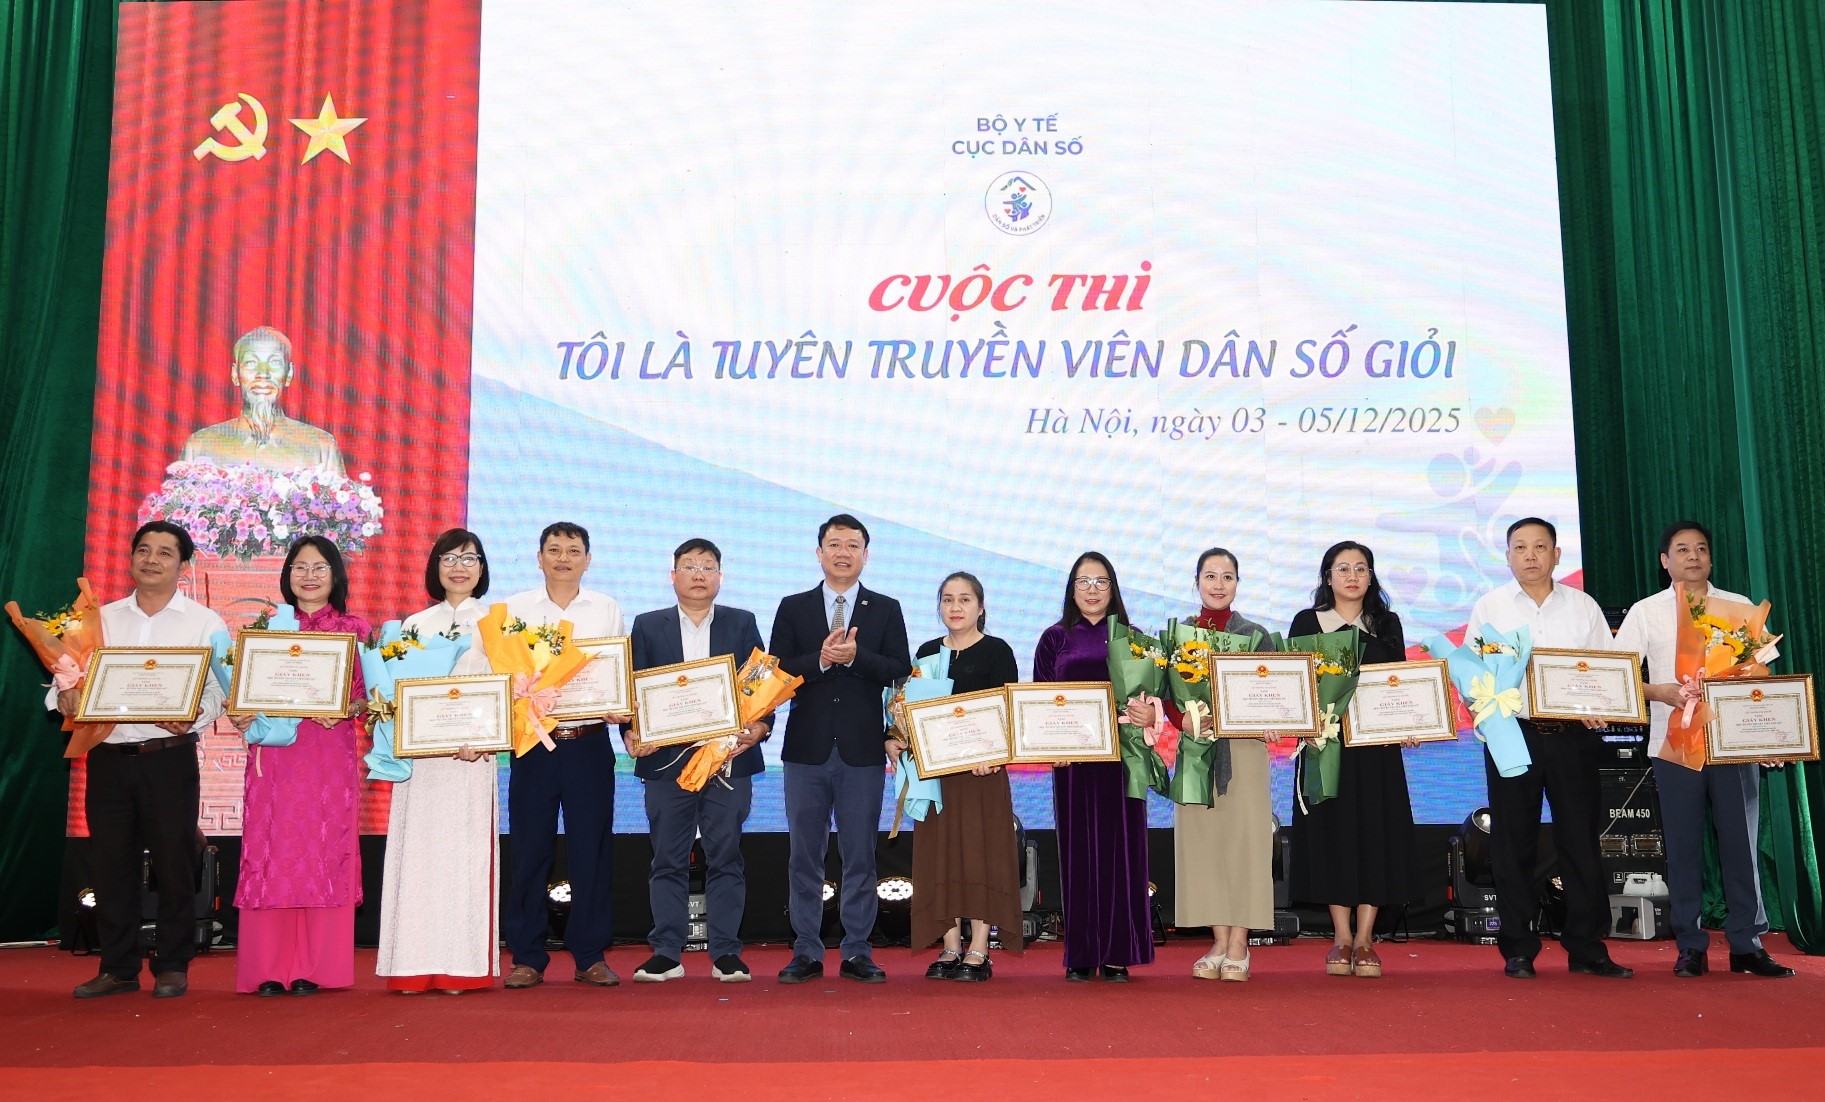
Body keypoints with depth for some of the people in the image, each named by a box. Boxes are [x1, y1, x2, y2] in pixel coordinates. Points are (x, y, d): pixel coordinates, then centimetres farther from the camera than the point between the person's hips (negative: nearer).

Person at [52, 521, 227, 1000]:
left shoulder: (204, 622, 3)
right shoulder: (102, 618, 14)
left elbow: (220, 686, -4)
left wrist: (193, 716, -23)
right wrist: (66, 695, -10)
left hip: (169, 758, -3)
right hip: (107, 757, 3)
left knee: (173, 862, 1)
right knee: (110, 863, 7)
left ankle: (172, 966, 13)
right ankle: (118, 967, 19)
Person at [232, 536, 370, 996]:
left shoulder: (356, 629, 8)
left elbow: (368, 693, 3)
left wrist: (347, 708, -16)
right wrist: (240, 716, -10)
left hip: (330, 754, -1)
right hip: (274, 754, 1)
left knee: (324, 851, -2)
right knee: (271, 852, -1)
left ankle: (314, 968, 4)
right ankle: (270, 968, 4)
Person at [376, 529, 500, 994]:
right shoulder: (414, 625, 14)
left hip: (473, 757, -2)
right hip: (420, 758, 2)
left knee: (465, 852, -2)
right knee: (418, 853, 0)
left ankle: (460, 966, 1)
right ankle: (415, 966, 4)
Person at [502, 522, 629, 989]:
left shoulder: (607, 609, 9)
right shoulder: (514, 609, 7)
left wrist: (620, 709, -11)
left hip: (590, 743, 0)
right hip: (532, 742, 0)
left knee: (591, 851, 3)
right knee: (530, 851, 3)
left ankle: (590, 956, 12)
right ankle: (527, 958, 13)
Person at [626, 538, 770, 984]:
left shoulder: (742, 624, 10)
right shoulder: (648, 626, 10)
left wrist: (759, 727, -13)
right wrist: (633, 735, -12)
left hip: (728, 758, 0)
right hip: (666, 759, 0)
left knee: (726, 857, 3)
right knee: (668, 860, 5)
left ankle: (726, 952, 9)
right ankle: (666, 953, 12)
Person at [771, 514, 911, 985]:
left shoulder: (886, 609, 8)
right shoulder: (793, 608, 8)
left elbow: (900, 670, -3)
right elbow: (778, 672, -1)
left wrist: (854, 656, -16)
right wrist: (821, 660, -17)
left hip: (863, 750, 0)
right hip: (807, 748, 1)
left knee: (860, 855, 4)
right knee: (804, 854, 5)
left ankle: (858, 952, 13)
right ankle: (806, 952, 14)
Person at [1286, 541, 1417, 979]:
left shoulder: (1387, 624, 11)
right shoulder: (1306, 622, 6)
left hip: (1376, 745, 1)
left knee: (1375, 832, -1)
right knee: (1332, 831, -1)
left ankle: (1365, 939, 6)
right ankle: (1341, 938, 9)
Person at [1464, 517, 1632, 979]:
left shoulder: (1583, 607, 9)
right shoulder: (1489, 607, 6)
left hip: (1572, 734, 1)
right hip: (1512, 734, -1)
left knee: (1581, 840, 3)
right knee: (1514, 843, 3)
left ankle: (1587, 948, 13)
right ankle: (1518, 950, 12)